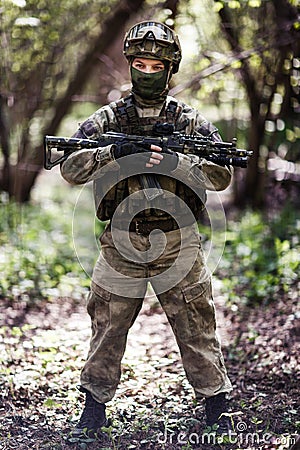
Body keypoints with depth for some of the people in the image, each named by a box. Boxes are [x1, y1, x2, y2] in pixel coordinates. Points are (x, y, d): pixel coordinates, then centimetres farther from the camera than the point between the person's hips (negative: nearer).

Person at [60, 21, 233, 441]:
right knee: (106, 332, 10)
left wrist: (174, 161, -21)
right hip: (121, 248, 1)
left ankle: (218, 414, 17)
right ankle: (93, 412, 25)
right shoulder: (108, 118, 4)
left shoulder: (191, 121, 3)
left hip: (178, 246, -1)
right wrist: (113, 152, -21)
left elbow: (223, 175, -6)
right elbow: (70, 169, -4)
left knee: (198, 334, 4)